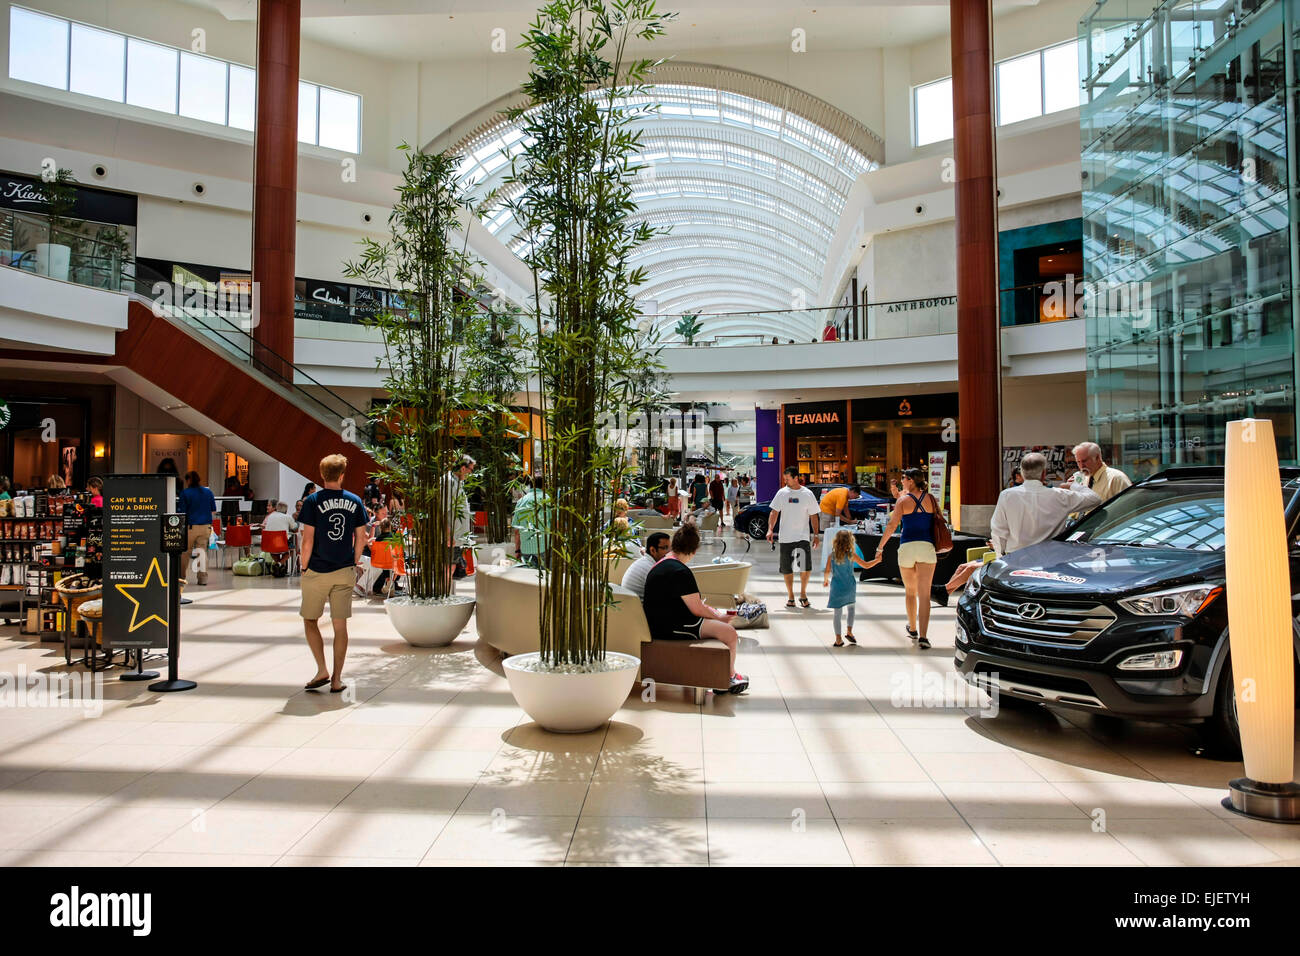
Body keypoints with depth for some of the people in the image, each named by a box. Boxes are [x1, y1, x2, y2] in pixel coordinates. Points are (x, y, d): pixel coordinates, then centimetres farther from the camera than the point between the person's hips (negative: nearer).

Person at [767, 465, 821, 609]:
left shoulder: (808, 494, 1)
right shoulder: (782, 493, 4)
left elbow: (813, 516, 6)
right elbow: (774, 512, 5)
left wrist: (816, 534, 2)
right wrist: (770, 529, -8)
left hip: (803, 536, -1)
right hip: (785, 537, 2)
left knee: (806, 567, -13)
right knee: (787, 569, 5)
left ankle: (803, 593, 8)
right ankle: (790, 596, 20)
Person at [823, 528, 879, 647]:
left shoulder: (831, 556, -6)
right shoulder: (852, 555, -7)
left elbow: (827, 571, -3)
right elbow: (866, 565, -1)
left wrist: (825, 580, 16)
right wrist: (877, 560, 14)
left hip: (836, 588, 0)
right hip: (849, 588, 0)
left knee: (837, 613, 5)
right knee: (851, 607, 25)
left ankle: (838, 639, 5)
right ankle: (849, 631, 17)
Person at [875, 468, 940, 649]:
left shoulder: (903, 500, -2)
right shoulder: (931, 499, 5)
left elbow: (891, 525, -7)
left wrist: (880, 547, -1)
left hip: (907, 547, -1)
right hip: (927, 547, 1)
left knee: (910, 591, 18)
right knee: (924, 594, -2)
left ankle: (913, 629, 32)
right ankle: (923, 637, -11)